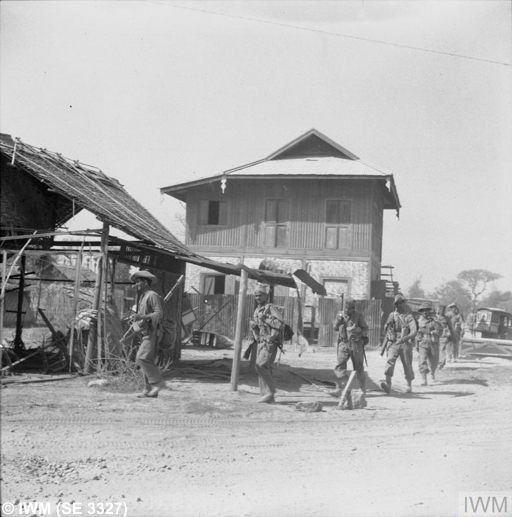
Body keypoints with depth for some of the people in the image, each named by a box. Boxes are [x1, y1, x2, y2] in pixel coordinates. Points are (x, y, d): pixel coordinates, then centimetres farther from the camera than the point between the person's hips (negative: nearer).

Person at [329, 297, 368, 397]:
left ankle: (363, 390, 24)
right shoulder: (340, 314, 4)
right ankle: (339, 389, -14)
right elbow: (335, 328, 12)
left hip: (356, 344, -2)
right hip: (343, 343, 2)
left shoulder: (358, 315, -4)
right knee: (340, 366, -11)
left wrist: (359, 330, -17)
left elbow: (365, 329, 2)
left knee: (359, 368, 7)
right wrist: (339, 321, -6)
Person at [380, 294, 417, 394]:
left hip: (405, 344, -2)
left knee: (407, 365, 8)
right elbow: (388, 328, 19)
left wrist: (404, 338, -30)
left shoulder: (409, 316, -4)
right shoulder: (392, 315, 8)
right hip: (393, 343, 2)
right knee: (390, 361, -19)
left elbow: (414, 332, -16)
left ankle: (409, 385, 28)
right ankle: (388, 384, -29)